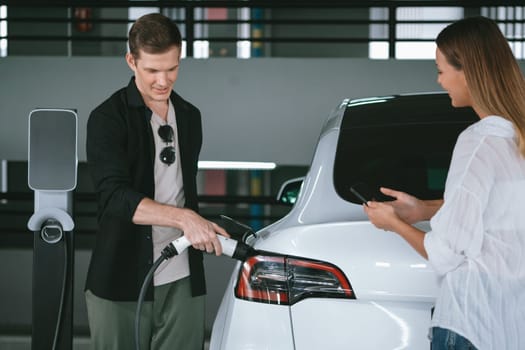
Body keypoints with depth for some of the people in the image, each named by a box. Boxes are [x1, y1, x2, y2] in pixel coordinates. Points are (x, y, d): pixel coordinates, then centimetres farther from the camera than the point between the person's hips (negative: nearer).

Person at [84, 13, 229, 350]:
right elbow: (114, 195, -20)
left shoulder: (190, 116, 13)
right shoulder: (108, 118, -7)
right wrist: (183, 218, -30)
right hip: (122, 282, -4)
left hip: (183, 281, 5)